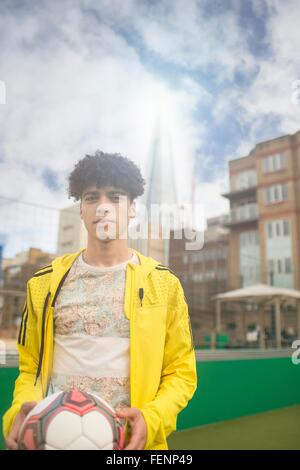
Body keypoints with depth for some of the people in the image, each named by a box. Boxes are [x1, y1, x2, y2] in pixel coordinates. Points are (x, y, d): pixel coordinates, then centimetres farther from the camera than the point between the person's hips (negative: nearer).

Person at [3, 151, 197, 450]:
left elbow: (181, 372, 0)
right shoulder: (44, 283, 3)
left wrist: (151, 419, -16)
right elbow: (30, 367, 8)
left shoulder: (163, 283, -2)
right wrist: (21, 411, -10)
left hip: (129, 440, -1)